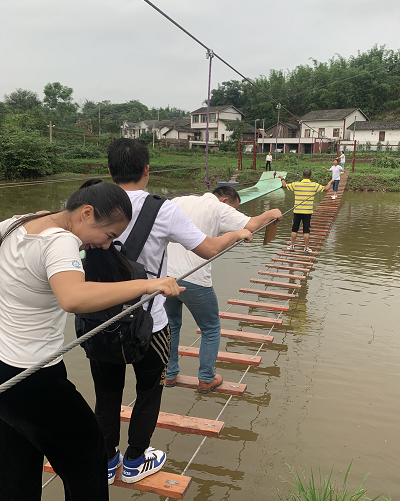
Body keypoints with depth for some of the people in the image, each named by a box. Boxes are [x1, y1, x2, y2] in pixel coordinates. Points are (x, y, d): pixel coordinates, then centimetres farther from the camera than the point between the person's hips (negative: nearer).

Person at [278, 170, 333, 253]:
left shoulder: (296, 184, -5)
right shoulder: (314, 185, -6)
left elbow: (284, 185, 8)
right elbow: (326, 188, 1)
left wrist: (282, 179, 28)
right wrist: (330, 182, 22)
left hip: (297, 211, 1)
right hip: (308, 212, 0)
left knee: (294, 229, 11)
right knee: (306, 231, 5)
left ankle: (292, 246, 19)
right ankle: (306, 248, 12)